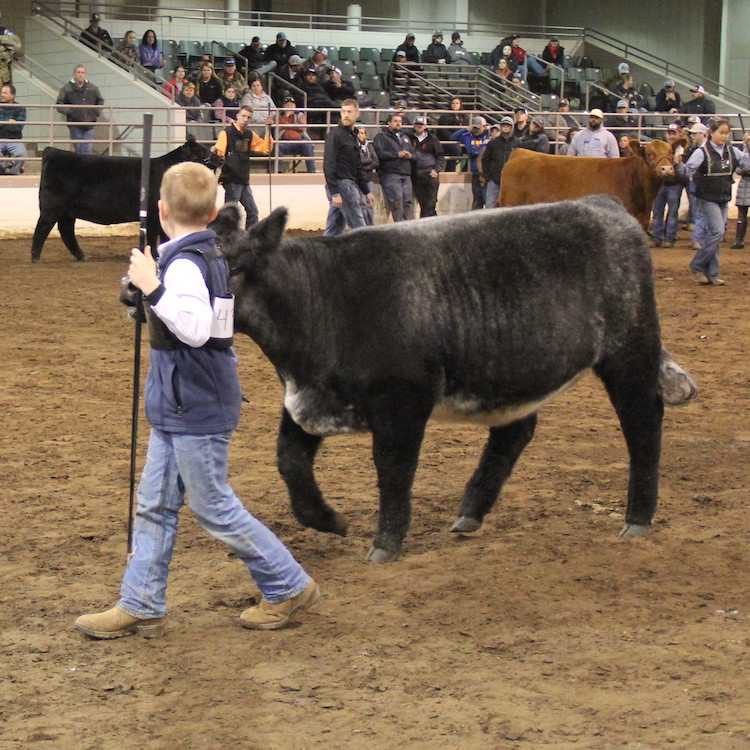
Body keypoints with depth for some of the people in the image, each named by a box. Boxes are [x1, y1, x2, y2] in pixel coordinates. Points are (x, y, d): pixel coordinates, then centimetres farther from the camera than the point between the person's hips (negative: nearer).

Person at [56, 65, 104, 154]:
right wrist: (69, 111, -12)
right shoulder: (66, 88, 3)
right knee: (78, 150, 3)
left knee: (87, 150, -4)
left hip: (89, 125, 1)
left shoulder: (93, 88, 11)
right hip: (75, 124, -1)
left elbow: (100, 101, 22)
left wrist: (96, 111, 6)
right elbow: (59, 105, 2)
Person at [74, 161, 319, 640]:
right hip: (178, 411, 10)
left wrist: (153, 287, -34)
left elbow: (195, 327, -35)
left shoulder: (184, 265, -20)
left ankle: (290, 587, 12)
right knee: (155, 505, 12)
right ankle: (141, 606, 16)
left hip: (196, 414, -10)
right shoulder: (214, 257, 10)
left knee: (215, 509, 1)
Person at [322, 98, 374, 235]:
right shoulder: (335, 135, -8)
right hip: (341, 185, -9)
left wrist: (367, 191, 20)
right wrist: (334, 193, -21)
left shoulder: (353, 136, 19)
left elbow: (358, 168, 25)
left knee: (334, 229, 7)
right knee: (358, 227, -6)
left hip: (350, 186, 9)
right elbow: (329, 165, -15)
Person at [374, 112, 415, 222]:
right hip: (390, 175, -6)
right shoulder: (381, 136, 6)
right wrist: (397, 155, -12)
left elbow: (413, 153, 28)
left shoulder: (405, 137, 28)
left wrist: (410, 155, 3)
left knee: (407, 203, 2)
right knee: (396, 203, -13)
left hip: (406, 175, 6)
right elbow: (379, 153, -10)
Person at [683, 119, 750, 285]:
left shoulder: (732, 152, 4)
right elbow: (688, 170, -12)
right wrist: (678, 164, -32)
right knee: (717, 232, -15)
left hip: (724, 200, 5)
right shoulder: (702, 152, -9)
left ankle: (711, 275, 12)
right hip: (707, 199, -5)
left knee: (715, 235, 7)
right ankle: (697, 265, 0)